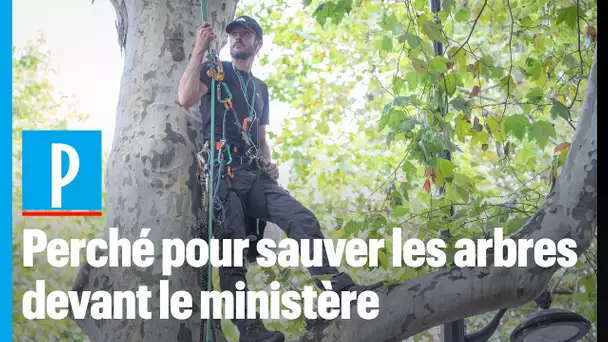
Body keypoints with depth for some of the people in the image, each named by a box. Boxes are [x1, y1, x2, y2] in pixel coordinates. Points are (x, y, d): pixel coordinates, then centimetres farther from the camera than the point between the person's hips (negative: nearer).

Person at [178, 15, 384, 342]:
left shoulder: (260, 89, 26)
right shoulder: (214, 71, 9)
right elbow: (185, 98, -12)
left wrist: (268, 163, 8)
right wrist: (199, 49, -13)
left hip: (254, 176, 5)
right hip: (222, 174, -5)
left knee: (303, 220, -16)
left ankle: (341, 289, -21)